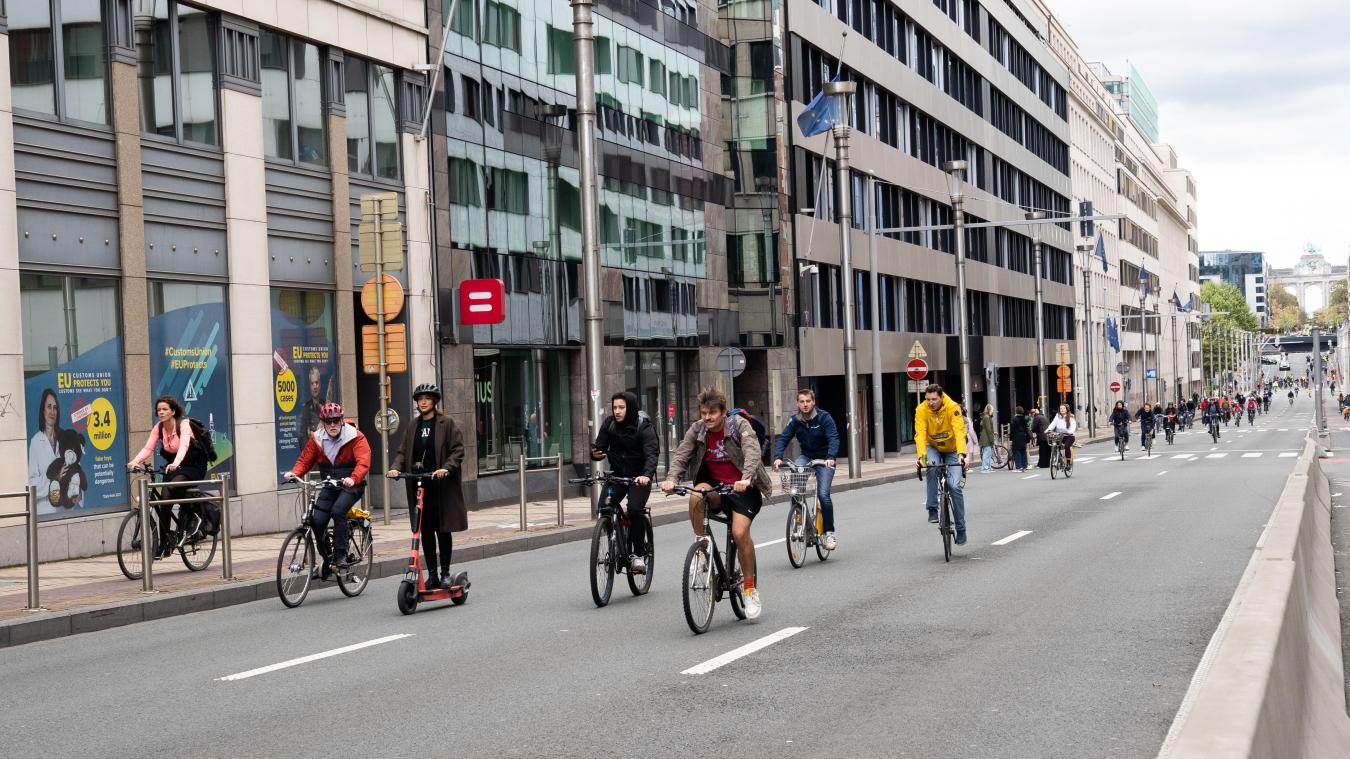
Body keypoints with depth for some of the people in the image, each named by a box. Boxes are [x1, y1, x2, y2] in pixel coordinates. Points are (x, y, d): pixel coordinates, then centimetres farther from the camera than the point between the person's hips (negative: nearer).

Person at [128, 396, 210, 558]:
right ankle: (165, 545, 3)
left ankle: (192, 516, -12)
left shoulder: (183, 423, -18)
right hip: (172, 467, 6)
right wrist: (135, 461, -31)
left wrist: (175, 463, -52)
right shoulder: (158, 427, -2)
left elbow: (184, 445, -34)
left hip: (193, 466, -6)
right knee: (164, 503, -6)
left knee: (173, 486, -34)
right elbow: (148, 448, -11)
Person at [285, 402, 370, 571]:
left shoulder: (355, 437, -12)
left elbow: (363, 462, -24)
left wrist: (353, 478, -43)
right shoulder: (316, 439, 0)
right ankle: (327, 558, 11)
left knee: (338, 510, -31)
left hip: (351, 484, -4)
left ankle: (341, 555, -21)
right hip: (330, 486, 4)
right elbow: (305, 460, 0)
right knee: (317, 521, -12)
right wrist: (294, 473, -22)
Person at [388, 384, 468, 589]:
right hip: (419, 485, 4)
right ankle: (432, 574, 9)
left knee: (443, 529, 2)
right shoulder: (412, 428, 14)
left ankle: (445, 573, 10)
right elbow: (403, 452, 10)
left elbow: (457, 451, -7)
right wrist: (395, 467, -10)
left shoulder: (447, 424, -1)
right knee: (425, 531, 4)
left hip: (441, 484, -4)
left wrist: (446, 468, -23)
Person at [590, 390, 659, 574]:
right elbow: (600, 446, -2)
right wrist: (595, 453, -28)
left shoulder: (644, 427, -15)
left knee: (635, 509, -25)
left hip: (640, 477, -4)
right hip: (618, 474, 4)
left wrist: (646, 475, -45)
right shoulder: (609, 424, -1)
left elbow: (652, 453, -27)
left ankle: (639, 555, -9)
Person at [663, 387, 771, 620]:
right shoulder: (697, 430, 0)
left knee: (740, 533, -23)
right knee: (696, 496, -32)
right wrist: (671, 479, -28)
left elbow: (752, 452, -26)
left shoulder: (740, 426, -11)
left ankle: (750, 589, -6)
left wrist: (746, 479, -45)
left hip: (742, 488, -3)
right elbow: (681, 455, -8)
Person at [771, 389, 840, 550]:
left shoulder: (824, 417, -15)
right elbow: (783, 438, -11)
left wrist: (830, 457, -41)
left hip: (824, 459, -3)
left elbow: (833, 438, -24)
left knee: (823, 494, -17)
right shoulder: (795, 420, -4)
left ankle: (829, 532, -5)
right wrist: (778, 457, -29)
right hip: (806, 456, 3)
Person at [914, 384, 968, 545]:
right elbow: (920, 434, -28)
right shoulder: (921, 410, -20)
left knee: (955, 486, -14)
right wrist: (922, 456, -44)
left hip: (952, 450, -1)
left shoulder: (953, 408, -25)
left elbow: (959, 432, -34)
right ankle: (932, 509, -19)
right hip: (933, 448, 1)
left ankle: (961, 530, -3)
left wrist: (961, 454, -48)